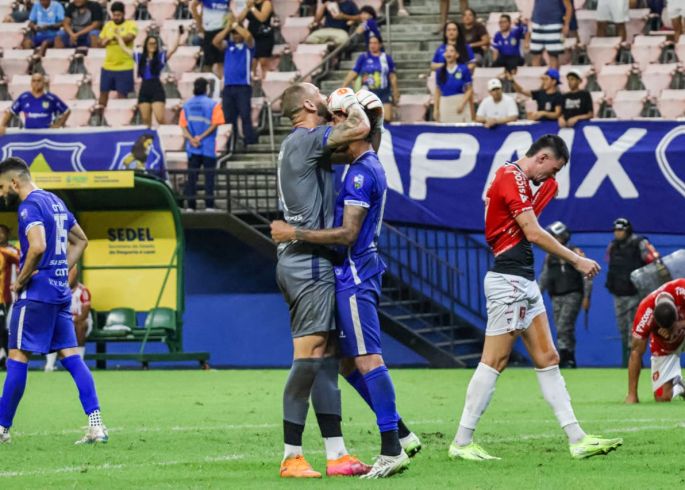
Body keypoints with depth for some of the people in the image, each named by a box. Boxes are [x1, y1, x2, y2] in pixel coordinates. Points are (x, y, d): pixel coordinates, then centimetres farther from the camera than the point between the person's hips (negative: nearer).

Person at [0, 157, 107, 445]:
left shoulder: (29, 207, -13)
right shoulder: (55, 202, 17)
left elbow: (38, 247, -28)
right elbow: (80, 240, 27)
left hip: (36, 292, -9)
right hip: (60, 292, 9)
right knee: (70, 355, 5)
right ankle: (96, 425, -4)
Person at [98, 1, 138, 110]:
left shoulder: (131, 24, -4)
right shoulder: (108, 25, 10)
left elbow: (129, 37, -21)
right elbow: (101, 42, 10)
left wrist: (111, 38, -15)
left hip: (124, 66, -4)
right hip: (108, 66, 4)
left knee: (122, 93, -1)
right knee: (103, 91, 9)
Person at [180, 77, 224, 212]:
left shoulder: (186, 105, 7)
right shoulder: (213, 105, -2)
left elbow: (183, 125, 0)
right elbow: (215, 124, -10)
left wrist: (191, 139, -9)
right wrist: (201, 137, -11)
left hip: (192, 147, 3)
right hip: (208, 148, -3)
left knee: (191, 177, 5)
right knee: (209, 176, 0)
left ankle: (190, 206, 2)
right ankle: (209, 206, -6)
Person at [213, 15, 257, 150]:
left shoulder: (248, 45, 6)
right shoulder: (228, 45, 15)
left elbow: (248, 36, -14)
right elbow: (216, 41, -1)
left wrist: (235, 24, -4)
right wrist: (228, 27, -1)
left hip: (243, 86, -4)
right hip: (228, 86, 4)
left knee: (245, 115, -10)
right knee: (229, 117, 5)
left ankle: (249, 143, -10)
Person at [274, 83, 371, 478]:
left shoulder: (298, 144, 19)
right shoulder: (307, 138, -10)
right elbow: (361, 129, -20)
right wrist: (352, 103, 0)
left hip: (300, 260, 10)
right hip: (309, 261, -10)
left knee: (325, 357, 8)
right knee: (308, 357, -11)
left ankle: (336, 453, 7)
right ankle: (292, 457, -11)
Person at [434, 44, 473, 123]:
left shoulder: (463, 70, -2)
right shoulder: (440, 71, 8)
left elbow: (469, 90, -1)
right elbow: (437, 92, 13)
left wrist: (462, 104, -13)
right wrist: (436, 109, 7)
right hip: (445, 105, 3)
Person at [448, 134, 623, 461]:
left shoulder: (517, 179, 18)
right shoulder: (511, 178, -13)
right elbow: (533, 234, -16)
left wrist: (547, 190, 10)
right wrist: (577, 260, -11)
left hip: (524, 282, 11)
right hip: (509, 280, -11)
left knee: (547, 359, 7)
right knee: (494, 361, -8)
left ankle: (577, 440, 7)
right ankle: (461, 443, -5)